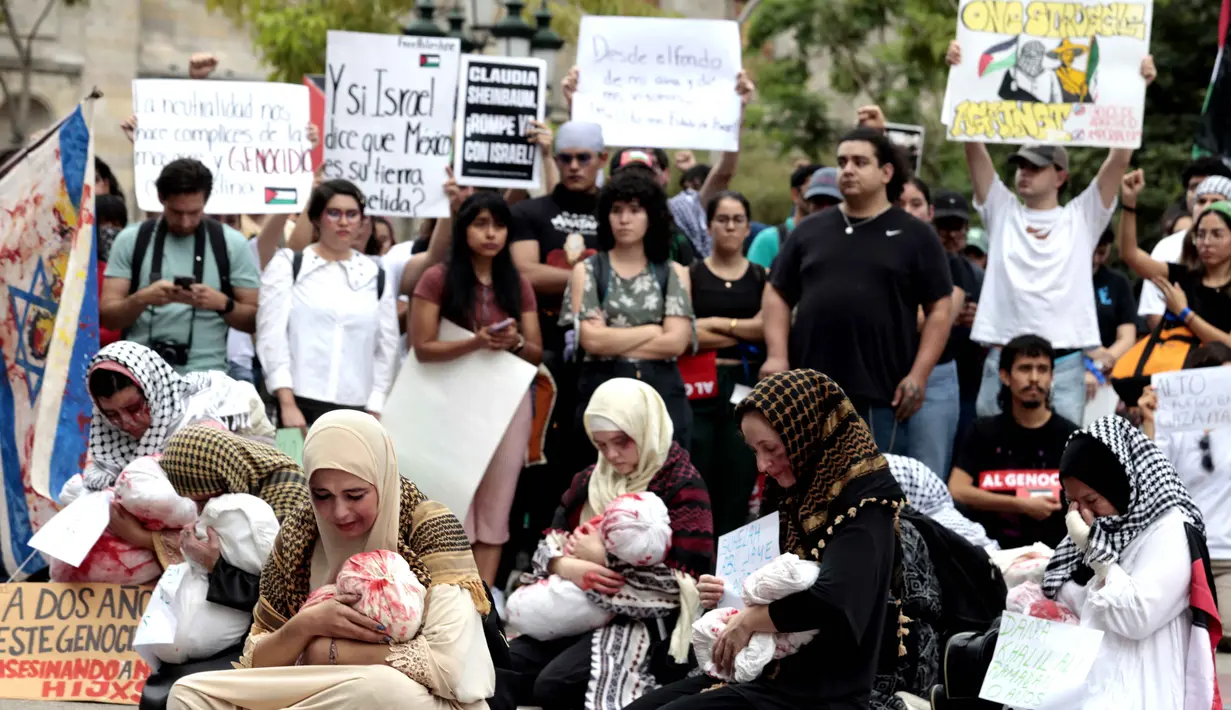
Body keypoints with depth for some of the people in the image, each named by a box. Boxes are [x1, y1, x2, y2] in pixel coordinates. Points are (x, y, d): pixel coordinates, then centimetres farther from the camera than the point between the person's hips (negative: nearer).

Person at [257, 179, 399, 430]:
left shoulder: (376, 277, 14)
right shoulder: (288, 266, 7)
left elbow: (386, 348, 14)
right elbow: (272, 335, -1)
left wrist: (374, 412, 5)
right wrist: (287, 404, -10)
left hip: (355, 410, 3)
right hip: (300, 405, -2)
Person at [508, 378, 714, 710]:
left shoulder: (682, 487, -5)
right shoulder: (592, 480, 16)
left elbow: (684, 580, -15)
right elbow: (550, 541, 14)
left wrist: (605, 557, -12)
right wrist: (567, 566, -12)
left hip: (647, 623, -8)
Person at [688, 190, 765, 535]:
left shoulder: (762, 278, 12)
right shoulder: (690, 275, 6)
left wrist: (716, 323, -8)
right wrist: (745, 333, -5)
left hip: (747, 386, 2)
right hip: (700, 388, -2)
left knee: (738, 487, -1)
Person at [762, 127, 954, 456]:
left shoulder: (915, 236, 5)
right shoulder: (810, 231, 14)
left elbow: (939, 309, 2)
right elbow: (778, 295, 16)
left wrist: (918, 374, -7)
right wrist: (777, 355, 1)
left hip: (881, 396, -3)